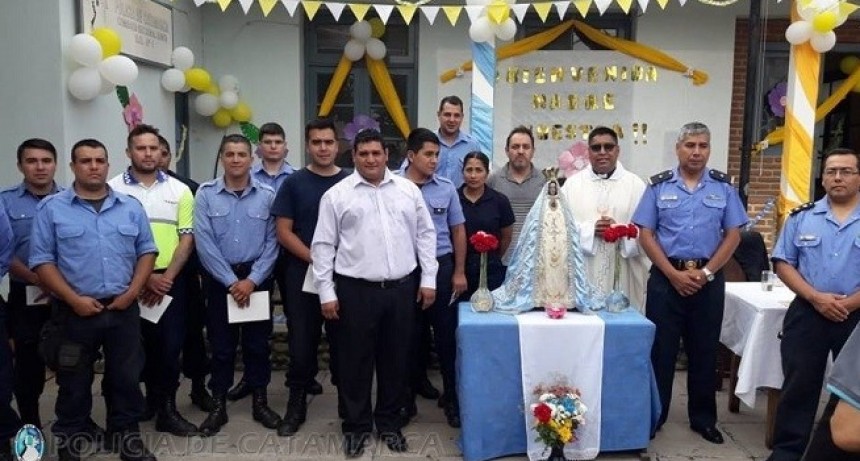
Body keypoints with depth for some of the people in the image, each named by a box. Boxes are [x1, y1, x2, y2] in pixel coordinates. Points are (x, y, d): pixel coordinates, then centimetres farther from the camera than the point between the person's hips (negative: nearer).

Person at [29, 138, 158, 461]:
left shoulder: (131, 207, 6)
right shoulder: (51, 208, -1)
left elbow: (147, 251, 8)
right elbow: (41, 260, -5)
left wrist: (132, 292, -5)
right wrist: (74, 299, -12)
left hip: (123, 309, 2)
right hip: (75, 311, -2)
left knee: (126, 376, 9)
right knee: (74, 380, 9)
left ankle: (127, 435, 24)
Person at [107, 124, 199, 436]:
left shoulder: (179, 190, 4)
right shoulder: (113, 189, -2)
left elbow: (187, 238, 2)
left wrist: (167, 277, -8)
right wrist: (146, 277, -11)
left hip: (171, 279, 1)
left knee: (170, 344, 2)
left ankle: (165, 408, 13)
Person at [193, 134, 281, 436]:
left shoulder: (267, 195, -1)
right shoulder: (205, 194, -3)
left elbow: (272, 242, -4)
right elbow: (204, 243, -9)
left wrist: (252, 280, -12)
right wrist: (231, 281, -12)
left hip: (257, 278, 1)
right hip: (219, 279, 0)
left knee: (257, 343, 9)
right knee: (221, 345, 8)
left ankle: (260, 402, 22)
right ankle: (219, 405, 21)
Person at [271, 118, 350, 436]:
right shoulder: (293, 183, 1)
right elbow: (283, 232, -3)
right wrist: (315, 258, -13)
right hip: (302, 274, 0)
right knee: (301, 341, 6)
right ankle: (296, 404, 20)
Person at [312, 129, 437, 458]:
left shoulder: (408, 190, 7)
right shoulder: (337, 194, -1)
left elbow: (425, 235, 10)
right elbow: (323, 245, -1)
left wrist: (428, 278, 4)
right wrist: (326, 292, -5)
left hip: (402, 288, 3)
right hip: (355, 290, -2)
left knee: (396, 359, 12)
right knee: (354, 360, 6)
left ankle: (389, 423, 29)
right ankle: (356, 426, 23)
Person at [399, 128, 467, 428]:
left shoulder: (446, 188, 4)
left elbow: (458, 230, 8)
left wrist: (459, 272, 3)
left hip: (441, 266, 2)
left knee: (446, 332, 6)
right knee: (411, 332, 11)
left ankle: (451, 396, 17)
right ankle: (413, 386, 27)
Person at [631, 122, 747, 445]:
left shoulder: (724, 187, 5)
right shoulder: (659, 186, 1)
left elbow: (733, 235, 3)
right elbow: (646, 234, -2)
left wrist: (706, 272, -8)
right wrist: (674, 274, -10)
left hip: (709, 280, 1)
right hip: (666, 278, -1)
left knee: (704, 351, 10)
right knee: (660, 349, 4)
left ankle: (703, 418, 24)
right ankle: (653, 416, 17)